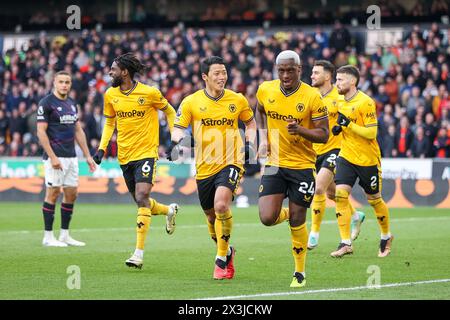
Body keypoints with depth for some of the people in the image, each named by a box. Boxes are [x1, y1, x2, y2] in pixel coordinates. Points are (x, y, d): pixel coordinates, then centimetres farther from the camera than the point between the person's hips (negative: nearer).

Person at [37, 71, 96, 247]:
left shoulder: (72, 104, 15)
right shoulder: (46, 103, -8)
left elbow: (78, 131, 20)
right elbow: (41, 132, -12)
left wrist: (87, 155, 15)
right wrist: (52, 157, -18)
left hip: (71, 156, 7)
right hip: (55, 156, -7)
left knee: (72, 193, 7)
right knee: (53, 193, -5)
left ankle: (64, 235, 15)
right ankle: (48, 237, 1)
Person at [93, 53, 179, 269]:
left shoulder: (149, 93, -10)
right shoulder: (110, 95, 3)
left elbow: (169, 112, 5)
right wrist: (102, 148, 4)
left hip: (146, 152, -6)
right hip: (124, 156, 6)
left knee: (141, 198, -19)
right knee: (141, 202, 13)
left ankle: (139, 253, -18)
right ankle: (169, 210, 46)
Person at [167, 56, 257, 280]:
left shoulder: (238, 100, 2)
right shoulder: (191, 102, -2)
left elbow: (250, 123, 18)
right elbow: (179, 127, 0)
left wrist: (249, 144, 2)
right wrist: (177, 142, -22)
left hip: (230, 163, -2)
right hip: (204, 167, 2)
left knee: (221, 205, -25)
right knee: (211, 215, 13)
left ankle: (221, 258, -10)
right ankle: (227, 252, 41)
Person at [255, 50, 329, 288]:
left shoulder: (312, 96, -12)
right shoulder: (265, 90, -2)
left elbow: (323, 135, -9)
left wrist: (300, 130, -27)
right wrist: (263, 138, 9)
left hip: (302, 165, -3)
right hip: (274, 163, 3)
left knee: (297, 221, 2)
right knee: (267, 218, -11)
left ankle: (300, 272, 20)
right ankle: (285, 213, 27)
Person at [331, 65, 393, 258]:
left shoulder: (365, 102, -17)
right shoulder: (341, 102, 7)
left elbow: (371, 133, -20)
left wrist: (348, 124, -25)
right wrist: (338, 128, 3)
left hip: (368, 160, -6)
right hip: (346, 157, 6)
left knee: (374, 200, 9)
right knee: (340, 195, -11)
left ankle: (386, 237, 33)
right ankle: (346, 243, -10)